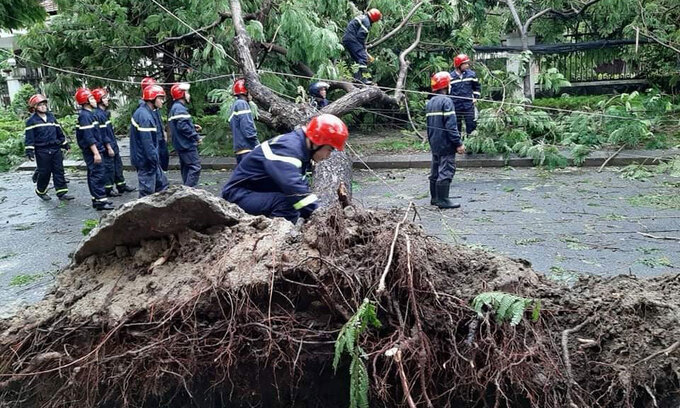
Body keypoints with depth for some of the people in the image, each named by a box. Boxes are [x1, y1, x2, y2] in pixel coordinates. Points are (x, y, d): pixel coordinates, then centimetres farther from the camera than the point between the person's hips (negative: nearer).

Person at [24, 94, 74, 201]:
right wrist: (29, 151, -13)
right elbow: (28, 137, -7)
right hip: (42, 151, -5)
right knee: (44, 172, 2)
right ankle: (40, 191, 23)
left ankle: (62, 193, 5)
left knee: (59, 171, 2)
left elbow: (59, 131, 19)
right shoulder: (31, 121, -4)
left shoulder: (51, 117, 12)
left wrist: (65, 144, 20)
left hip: (55, 149, 5)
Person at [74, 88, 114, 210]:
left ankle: (96, 199, 21)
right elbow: (88, 137, -21)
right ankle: (100, 200, -7)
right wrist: (96, 153, -23)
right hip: (92, 150, -10)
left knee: (93, 174, 14)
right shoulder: (85, 115, -16)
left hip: (94, 150, 10)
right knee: (99, 174, -9)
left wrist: (102, 149, 23)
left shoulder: (89, 114, 15)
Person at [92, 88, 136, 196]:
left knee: (118, 165, 16)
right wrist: (109, 146, -19)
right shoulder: (98, 114, -18)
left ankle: (121, 186, 27)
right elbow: (102, 133, -20)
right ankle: (108, 190, 10)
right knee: (109, 168, -1)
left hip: (113, 145, 10)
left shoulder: (105, 112, 12)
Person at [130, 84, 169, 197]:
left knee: (162, 183, 19)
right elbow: (147, 142, -24)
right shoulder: (144, 116, -21)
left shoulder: (150, 113, 11)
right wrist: (155, 159, -20)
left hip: (150, 159, 11)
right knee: (147, 192, -2)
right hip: (146, 161, -11)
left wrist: (155, 158, 19)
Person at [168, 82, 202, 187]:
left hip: (181, 145, 11)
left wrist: (193, 127, 12)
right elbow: (183, 126, -25)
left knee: (186, 168, 15)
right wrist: (196, 136, -17)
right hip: (187, 144, -11)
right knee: (195, 167, -10)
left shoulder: (174, 107, 17)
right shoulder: (180, 108, -16)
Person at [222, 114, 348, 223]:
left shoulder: (302, 150, 3)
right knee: (288, 203, -29)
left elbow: (302, 185, 4)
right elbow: (295, 189, -38)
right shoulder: (287, 148, -27)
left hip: (260, 194, 10)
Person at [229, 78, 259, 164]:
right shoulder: (242, 104, -8)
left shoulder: (235, 105, 22)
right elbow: (247, 127, -17)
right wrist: (257, 145, -15)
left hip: (239, 148, 10)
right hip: (247, 148, -10)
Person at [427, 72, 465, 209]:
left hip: (434, 144, 9)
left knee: (435, 171, 14)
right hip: (446, 144, -9)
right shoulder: (446, 101, -15)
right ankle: (443, 200, -4)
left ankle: (435, 198, 22)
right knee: (446, 171, -6)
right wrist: (458, 143, -18)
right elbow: (451, 125, -20)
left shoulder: (430, 102, 13)